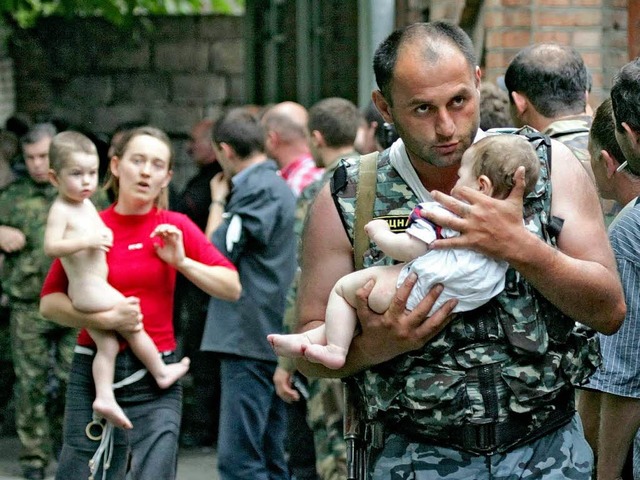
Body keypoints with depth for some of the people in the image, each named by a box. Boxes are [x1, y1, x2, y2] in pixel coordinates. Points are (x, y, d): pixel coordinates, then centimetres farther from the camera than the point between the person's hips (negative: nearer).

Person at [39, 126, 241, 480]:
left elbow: (232, 288, 3)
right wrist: (105, 318, -14)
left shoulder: (175, 228, 4)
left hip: (154, 376, 0)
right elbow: (50, 301, -1)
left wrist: (182, 262, -10)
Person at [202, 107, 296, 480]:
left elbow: (218, 253, -13)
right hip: (274, 338, 10)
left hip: (249, 339, -10)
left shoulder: (256, 188, -11)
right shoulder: (278, 185, 19)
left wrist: (218, 202, 0)